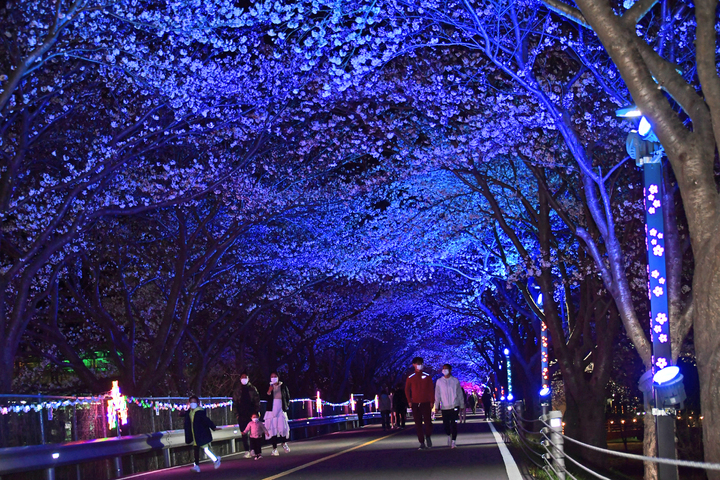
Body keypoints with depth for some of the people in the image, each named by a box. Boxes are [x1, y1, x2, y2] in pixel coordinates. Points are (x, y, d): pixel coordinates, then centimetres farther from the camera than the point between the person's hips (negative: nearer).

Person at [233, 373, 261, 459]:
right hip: (242, 415, 1)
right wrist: (236, 414, -1)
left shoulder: (253, 389, 9)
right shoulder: (237, 391, 11)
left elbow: (257, 401, 7)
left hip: (252, 414, 0)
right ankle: (247, 451, 0)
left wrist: (257, 412, -4)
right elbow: (234, 403, 9)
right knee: (244, 433, -2)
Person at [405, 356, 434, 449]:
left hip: (426, 403, -1)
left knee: (428, 422, -9)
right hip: (415, 404, 1)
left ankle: (428, 437, 18)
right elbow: (407, 390, 14)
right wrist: (409, 401, 6)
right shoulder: (410, 378, 5)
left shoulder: (427, 377, 3)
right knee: (418, 424, 1)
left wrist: (432, 401, -1)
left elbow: (431, 389, 5)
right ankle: (422, 443, 7)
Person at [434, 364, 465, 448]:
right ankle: (449, 435, 32)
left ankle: (453, 441, -4)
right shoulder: (439, 381, 5)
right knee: (446, 424, 4)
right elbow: (437, 394, 6)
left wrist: (462, 405, 9)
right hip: (444, 407, 2)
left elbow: (460, 394, 8)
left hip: (454, 406, -2)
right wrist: (436, 406, 1)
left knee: (454, 424, -8)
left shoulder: (455, 381, 3)